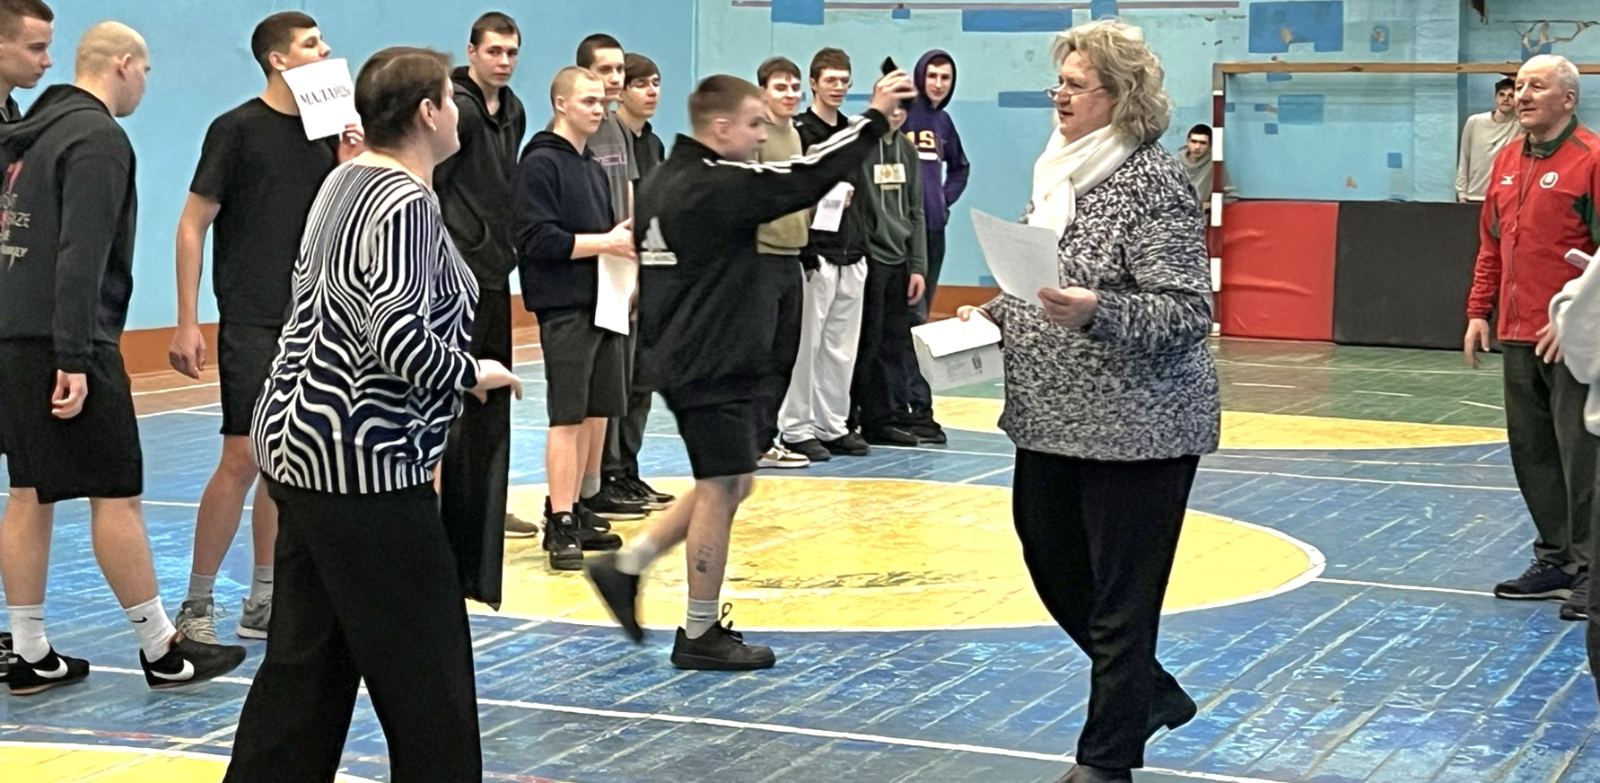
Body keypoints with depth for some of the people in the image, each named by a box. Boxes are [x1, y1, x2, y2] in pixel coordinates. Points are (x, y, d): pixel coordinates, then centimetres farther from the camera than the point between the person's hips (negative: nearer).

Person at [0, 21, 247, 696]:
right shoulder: (98, 137, -11)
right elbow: (81, 255, -20)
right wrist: (74, 357, -23)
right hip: (63, 340, -9)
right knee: (116, 493, -3)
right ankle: (161, 651, 4)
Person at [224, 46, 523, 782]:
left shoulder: (345, 181, 12)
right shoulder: (407, 203, -17)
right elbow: (399, 341, -26)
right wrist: (474, 373, -11)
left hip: (303, 441, 10)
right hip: (363, 460, -10)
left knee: (308, 655, 14)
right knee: (424, 665, 0)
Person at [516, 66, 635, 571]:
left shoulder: (594, 167, 19)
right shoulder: (541, 163, -7)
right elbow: (538, 239, -16)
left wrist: (624, 241, 4)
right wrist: (606, 242, -15)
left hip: (602, 303, 8)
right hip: (564, 307, -8)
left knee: (598, 412, 9)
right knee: (568, 416, -8)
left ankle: (582, 508, 19)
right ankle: (561, 523, -5)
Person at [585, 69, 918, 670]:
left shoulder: (660, 184, 10)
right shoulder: (720, 187, -18)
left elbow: (646, 260, 18)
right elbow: (808, 176, -19)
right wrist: (875, 117, -12)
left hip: (679, 358, 10)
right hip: (713, 367, -10)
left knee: (727, 485, 18)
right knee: (721, 490, -1)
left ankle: (625, 567, 17)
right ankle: (701, 635, 8)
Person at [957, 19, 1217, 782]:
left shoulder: (1153, 183, -15)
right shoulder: (1060, 172, 9)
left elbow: (1187, 310, -21)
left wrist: (1094, 312, -35)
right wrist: (994, 313, 6)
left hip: (1136, 427, -9)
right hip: (1053, 420, 9)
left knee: (1120, 597, 1)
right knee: (1054, 566, 18)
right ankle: (1154, 694, 38)